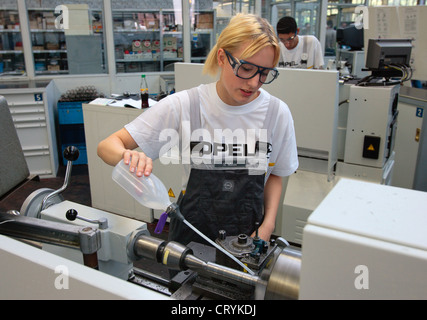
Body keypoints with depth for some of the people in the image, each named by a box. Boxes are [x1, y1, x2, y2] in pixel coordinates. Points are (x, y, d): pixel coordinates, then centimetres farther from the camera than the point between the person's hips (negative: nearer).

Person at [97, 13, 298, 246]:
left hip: (248, 235, 1)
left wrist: (268, 225, -4)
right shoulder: (184, 106, -11)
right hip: (190, 233, -1)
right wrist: (128, 156, -31)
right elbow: (107, 146, -8)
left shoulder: (277, 113, -5)